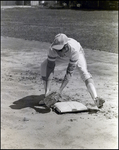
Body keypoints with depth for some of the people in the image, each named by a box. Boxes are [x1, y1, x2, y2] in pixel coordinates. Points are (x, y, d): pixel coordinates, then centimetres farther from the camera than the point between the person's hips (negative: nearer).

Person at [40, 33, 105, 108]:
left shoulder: (74, 50, -46)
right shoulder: (52, 49, -39)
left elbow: (70, 72, -41)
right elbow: (50, 68, -36)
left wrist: (60, 90, -43)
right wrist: (47, 89, -40)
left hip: (78, 53, -3)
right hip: (63, 56, 3)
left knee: (84, 71, -31)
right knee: (44, 66, -16)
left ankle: (96, 99, -43)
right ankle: (47, 95, -4)